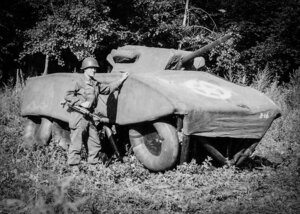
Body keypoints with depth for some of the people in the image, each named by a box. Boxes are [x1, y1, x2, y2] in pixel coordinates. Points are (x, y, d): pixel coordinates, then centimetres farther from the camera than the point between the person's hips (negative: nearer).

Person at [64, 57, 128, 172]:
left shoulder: (96, 84, 15)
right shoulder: (79, 83, -7)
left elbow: (108, 88, 28)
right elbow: (68, 96, -13)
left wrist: (121, 80, 26)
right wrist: (81, 103, -19)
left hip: (89, 117, 8)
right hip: (79, 116, -8)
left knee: (95, 143, 10)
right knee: (76, 142, -5)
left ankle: (94, 164, 19)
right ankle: (74, 166, 0)